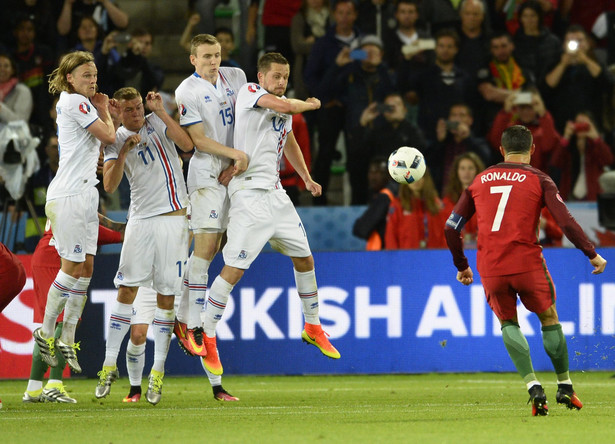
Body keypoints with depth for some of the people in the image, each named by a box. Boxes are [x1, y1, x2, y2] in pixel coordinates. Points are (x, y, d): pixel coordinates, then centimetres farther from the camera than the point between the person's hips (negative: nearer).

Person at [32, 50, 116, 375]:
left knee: (86, 266, 6)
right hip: (68, 194, -10)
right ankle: (46, 332, 3)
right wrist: (104, 112, 4)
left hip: (85, 192, 10)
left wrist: (105, 113, 10)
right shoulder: (74, 102, -11)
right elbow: (108, 136, -14)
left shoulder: (80, 102, 18)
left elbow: (100, 143, 22)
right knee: (73, 266, -7)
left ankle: (67, 339, 8)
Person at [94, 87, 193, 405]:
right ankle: (110, 364, 1)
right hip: (140, 219, 1)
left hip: (173, 215, -1)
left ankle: (158, 372, 2)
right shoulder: (115, 140, 7)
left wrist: (161, 111, -16)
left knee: (167, 295, -2)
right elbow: (109, 186, -6)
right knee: (127, 289, -5)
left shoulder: (157, 123, 5)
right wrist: (125, 151, -17)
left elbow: (187, 145, -13)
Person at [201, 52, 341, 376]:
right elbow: (285, 106, -25)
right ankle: (206, 337, -2)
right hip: (248, 194, -8)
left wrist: (307, 178, 28)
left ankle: (312, 328, 31)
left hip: (275, 194, 8)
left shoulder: (283, 107, 15)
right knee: (234, 269, -12)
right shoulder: (250, 92, -8)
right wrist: (309, 104, -5)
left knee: (304, 259, 14)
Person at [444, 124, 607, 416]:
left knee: (508, 323, 18)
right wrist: (592, 254, 0)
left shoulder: (479, 181, 13)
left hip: (489, 268, 2)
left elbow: (451, 228, 12)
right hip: (527, 263, -2)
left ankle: (533, 387, 0)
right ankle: (565, 387, 24)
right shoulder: (538, 180, 3)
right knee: (549, 318, 17)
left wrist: (461, 266, 24)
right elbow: (566, 222, -9)